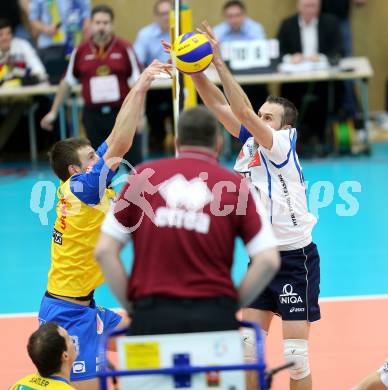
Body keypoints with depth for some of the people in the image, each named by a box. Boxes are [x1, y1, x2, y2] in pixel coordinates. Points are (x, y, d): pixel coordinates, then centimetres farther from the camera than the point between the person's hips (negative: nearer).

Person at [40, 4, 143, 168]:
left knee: (135, 162, 0)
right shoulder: (80, 52, 2)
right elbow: (67, 82, 12)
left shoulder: (124, 49, -4)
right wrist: (53, 112, 14)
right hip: (93, 116, 2)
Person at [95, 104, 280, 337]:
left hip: (151, 316, 0)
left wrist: (131, 305, 10)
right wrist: (234, 305, 9)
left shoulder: (143, 176, 10)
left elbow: (104, 250, 6)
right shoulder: (236, 186, 8)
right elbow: (268, 261, -1)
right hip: (214, 316, 0)